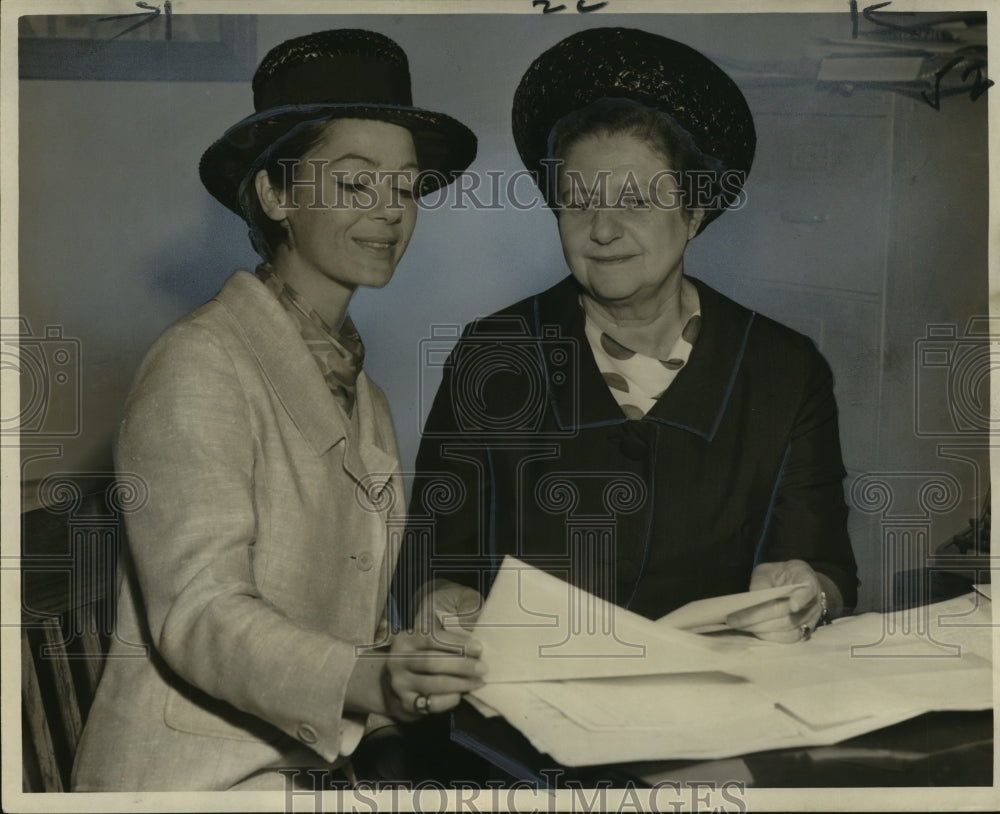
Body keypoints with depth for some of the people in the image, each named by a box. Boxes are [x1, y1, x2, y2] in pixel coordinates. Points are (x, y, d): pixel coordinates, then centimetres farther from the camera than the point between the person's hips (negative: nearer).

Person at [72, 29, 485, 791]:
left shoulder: (363, 395, 13)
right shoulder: (200, 364, -11)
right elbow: (197, 615, -19)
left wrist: (416, 669, -5)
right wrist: (369, 679, -34)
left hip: (314, 767, 7)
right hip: (194, 776, -6)